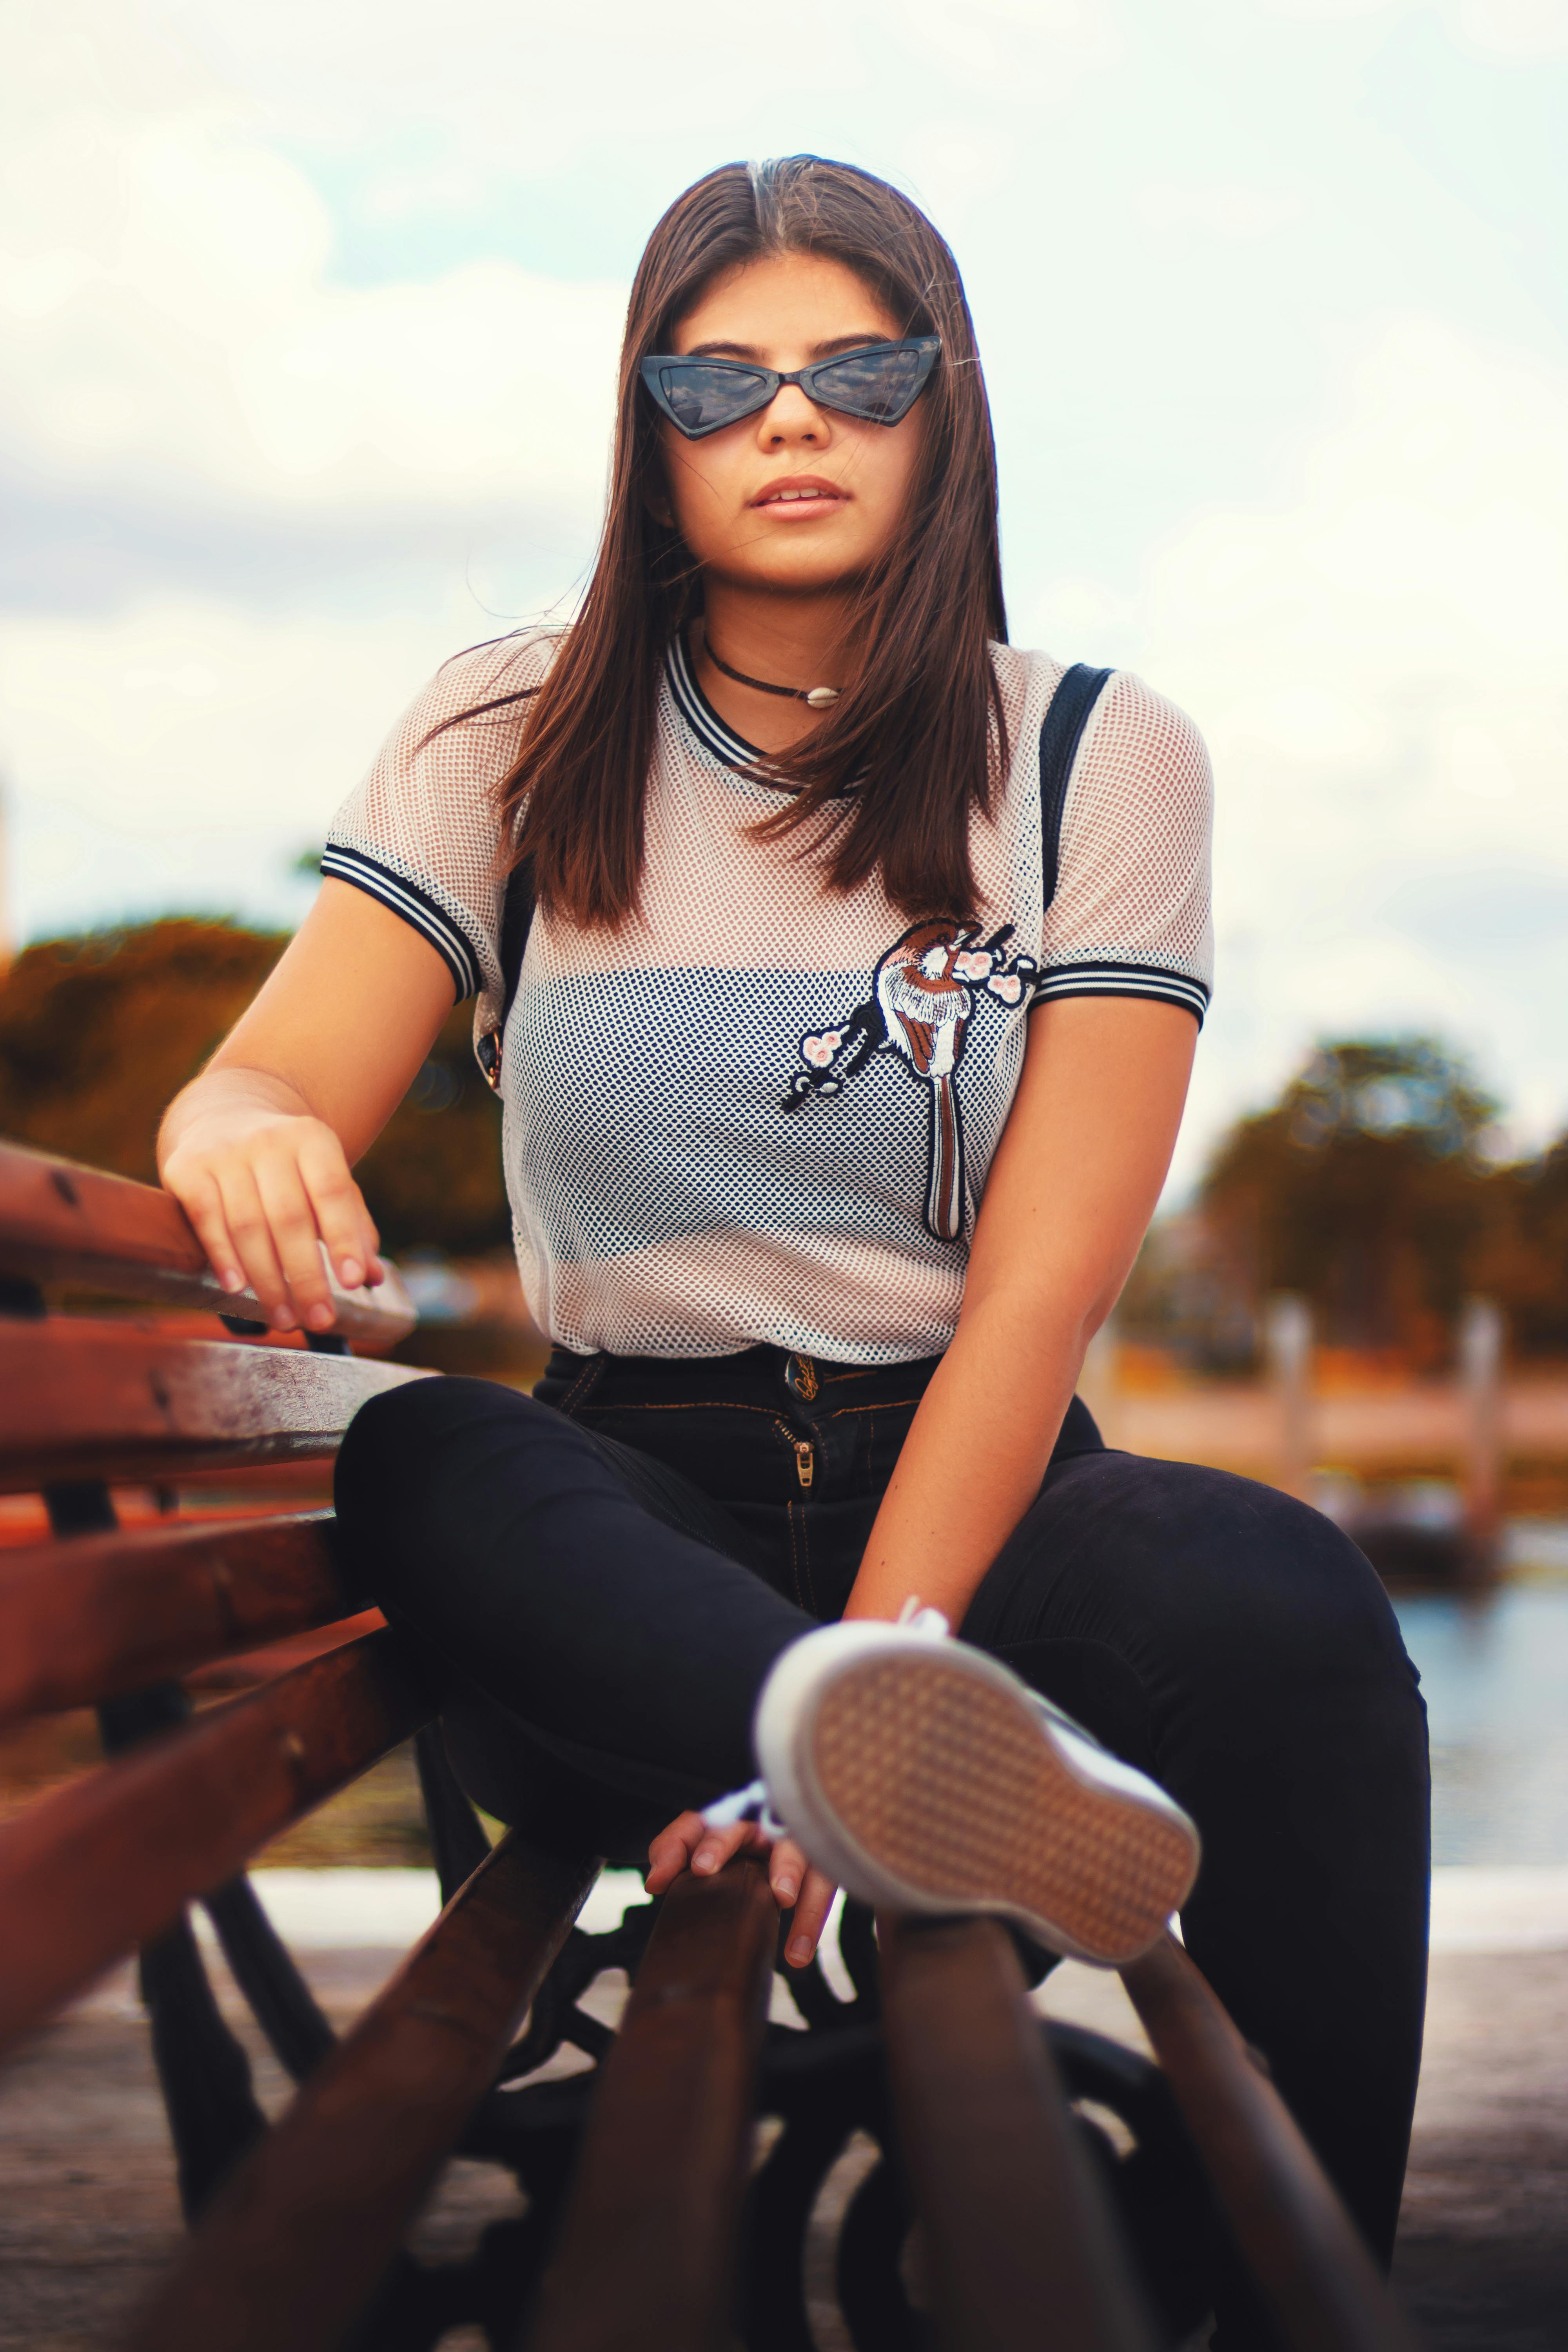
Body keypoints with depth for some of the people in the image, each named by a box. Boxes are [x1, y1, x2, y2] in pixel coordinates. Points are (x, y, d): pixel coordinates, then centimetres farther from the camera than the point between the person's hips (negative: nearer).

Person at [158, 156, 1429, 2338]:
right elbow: (263, 1084, -4)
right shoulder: (515, 740, 6)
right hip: (626, 1515, 1)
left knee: (1286, 1601, -33)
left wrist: (877, 1651, -22)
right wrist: (250, 1145, -31)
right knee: (409, 1464, -32)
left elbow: (1047, 1276, -8)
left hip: (977, 1496, 0)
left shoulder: (1099, 756, 2)